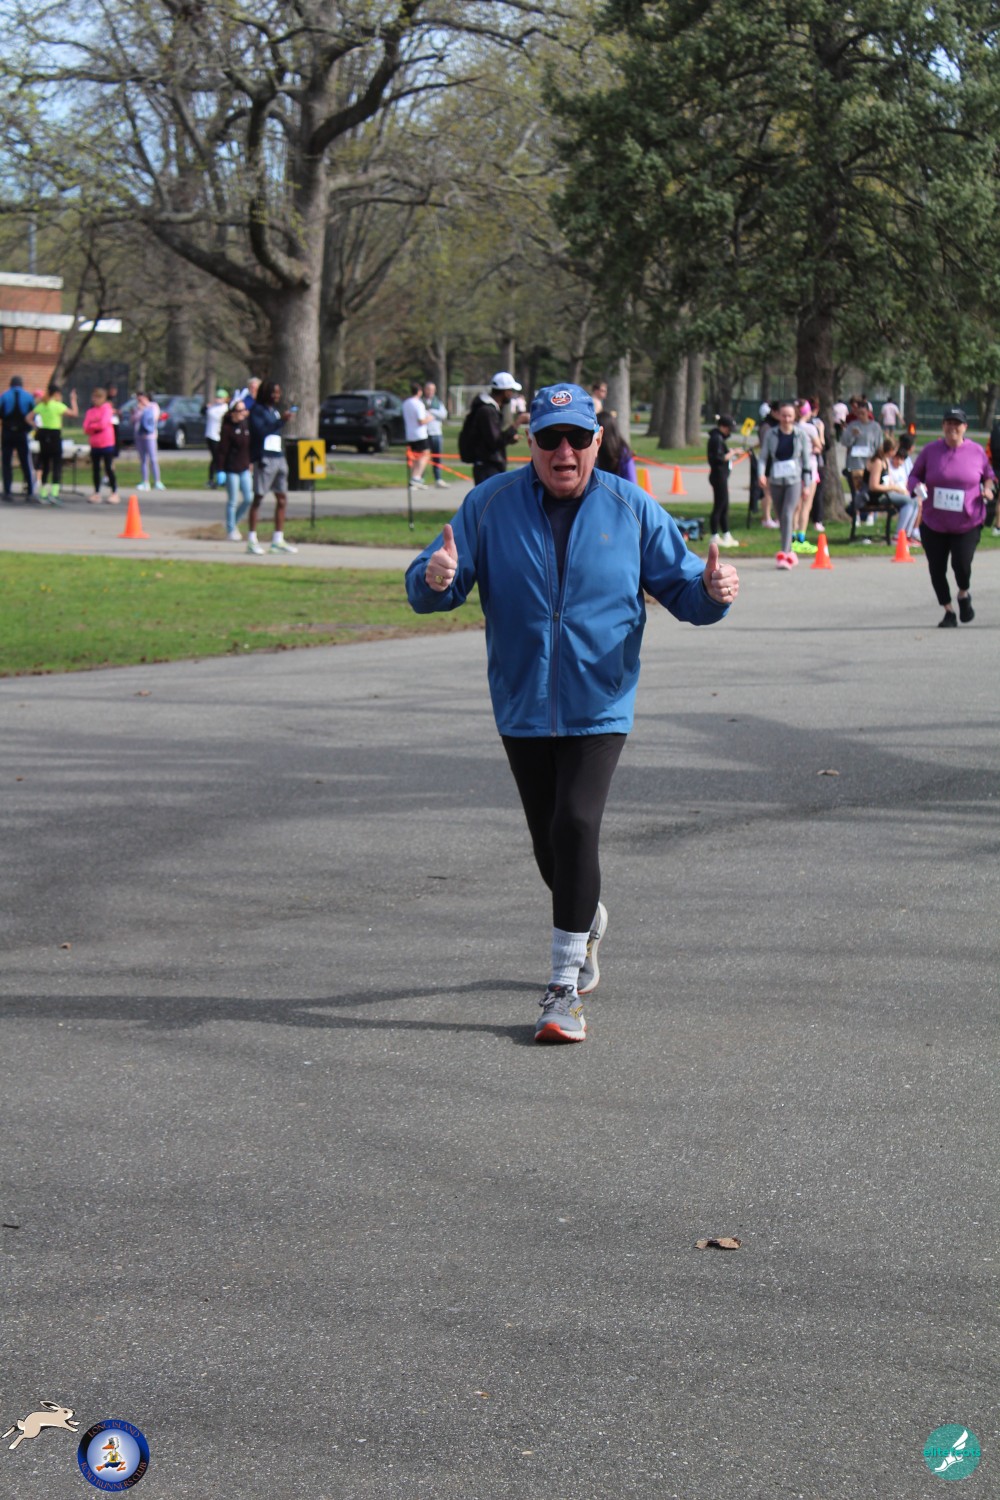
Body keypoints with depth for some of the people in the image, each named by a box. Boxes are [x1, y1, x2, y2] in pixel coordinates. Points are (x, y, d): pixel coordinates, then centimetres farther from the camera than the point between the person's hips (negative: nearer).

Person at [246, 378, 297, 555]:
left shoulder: (276, 410, 20)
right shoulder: (257, 410, -5)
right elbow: (260, 431, -19)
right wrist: (281, 421, -23)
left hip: (279, 457, 8)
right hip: (264, 458, -8)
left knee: (282, 498, 6)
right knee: (258, 498, -6)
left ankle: (278, 540, 10)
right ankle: (252, 540, -4)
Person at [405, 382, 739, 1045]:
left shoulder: (632, 510, 0)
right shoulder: (490, 504, 0)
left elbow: (681, 587, 4)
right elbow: (431, 587, -3)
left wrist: (713, 590, -20)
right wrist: (434, 577, -28)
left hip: (600, 706, -2)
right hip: (523, 706, 2)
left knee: (575, 825, -19)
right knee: (550, 843, 12)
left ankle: (566, 990, -12)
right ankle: (587, 920, 46)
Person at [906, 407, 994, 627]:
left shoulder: (977, 452, 1)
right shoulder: (930, 451, -1)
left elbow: (988, 475, 16)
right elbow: (914, 476, 7)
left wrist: (987, 488, -5)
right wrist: (916, 487, -15)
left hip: (968, 524, -1)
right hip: (934, 524, 1)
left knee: (961, 564, -14)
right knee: (937, 569, 2)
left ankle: (964, 594, 21)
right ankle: (949, 612, 22)